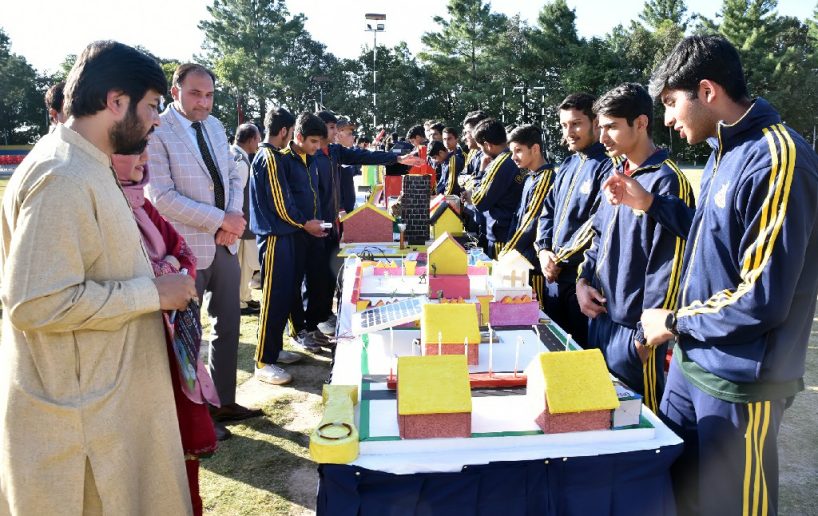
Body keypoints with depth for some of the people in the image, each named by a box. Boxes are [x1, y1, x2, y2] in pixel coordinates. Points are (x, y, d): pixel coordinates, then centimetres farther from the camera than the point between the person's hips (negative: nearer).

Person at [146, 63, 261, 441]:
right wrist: (220, 220, -19)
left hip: (224, 243, 7)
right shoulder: (157, 132, -13)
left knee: (228, 325, 15)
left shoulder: (214, 126, 9)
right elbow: (161, 196, -19)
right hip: (188, 247, -7)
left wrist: (234, 219, -7)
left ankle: (225, 402, 31)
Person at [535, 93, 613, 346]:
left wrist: (561, 260, -14)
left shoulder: (608, 166, -13)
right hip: (554, 275, 8)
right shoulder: (568, 164, 13)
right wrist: (543, 250, 0)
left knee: (580, 347, 5)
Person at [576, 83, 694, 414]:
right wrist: (583, 280, 4)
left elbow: (668, 265, -18)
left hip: (633, 329, -8)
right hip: (600, 318, 8)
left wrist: (648, 334, -16)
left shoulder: (667, 181, -15)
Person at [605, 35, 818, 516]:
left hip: (740, 381, -9)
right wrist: (648, 203, 10)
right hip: (692, 361, 9)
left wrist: (674, 322, -11)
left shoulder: (776, 159, -23)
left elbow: (761, 300, -25)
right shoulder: (725, 151, 7)